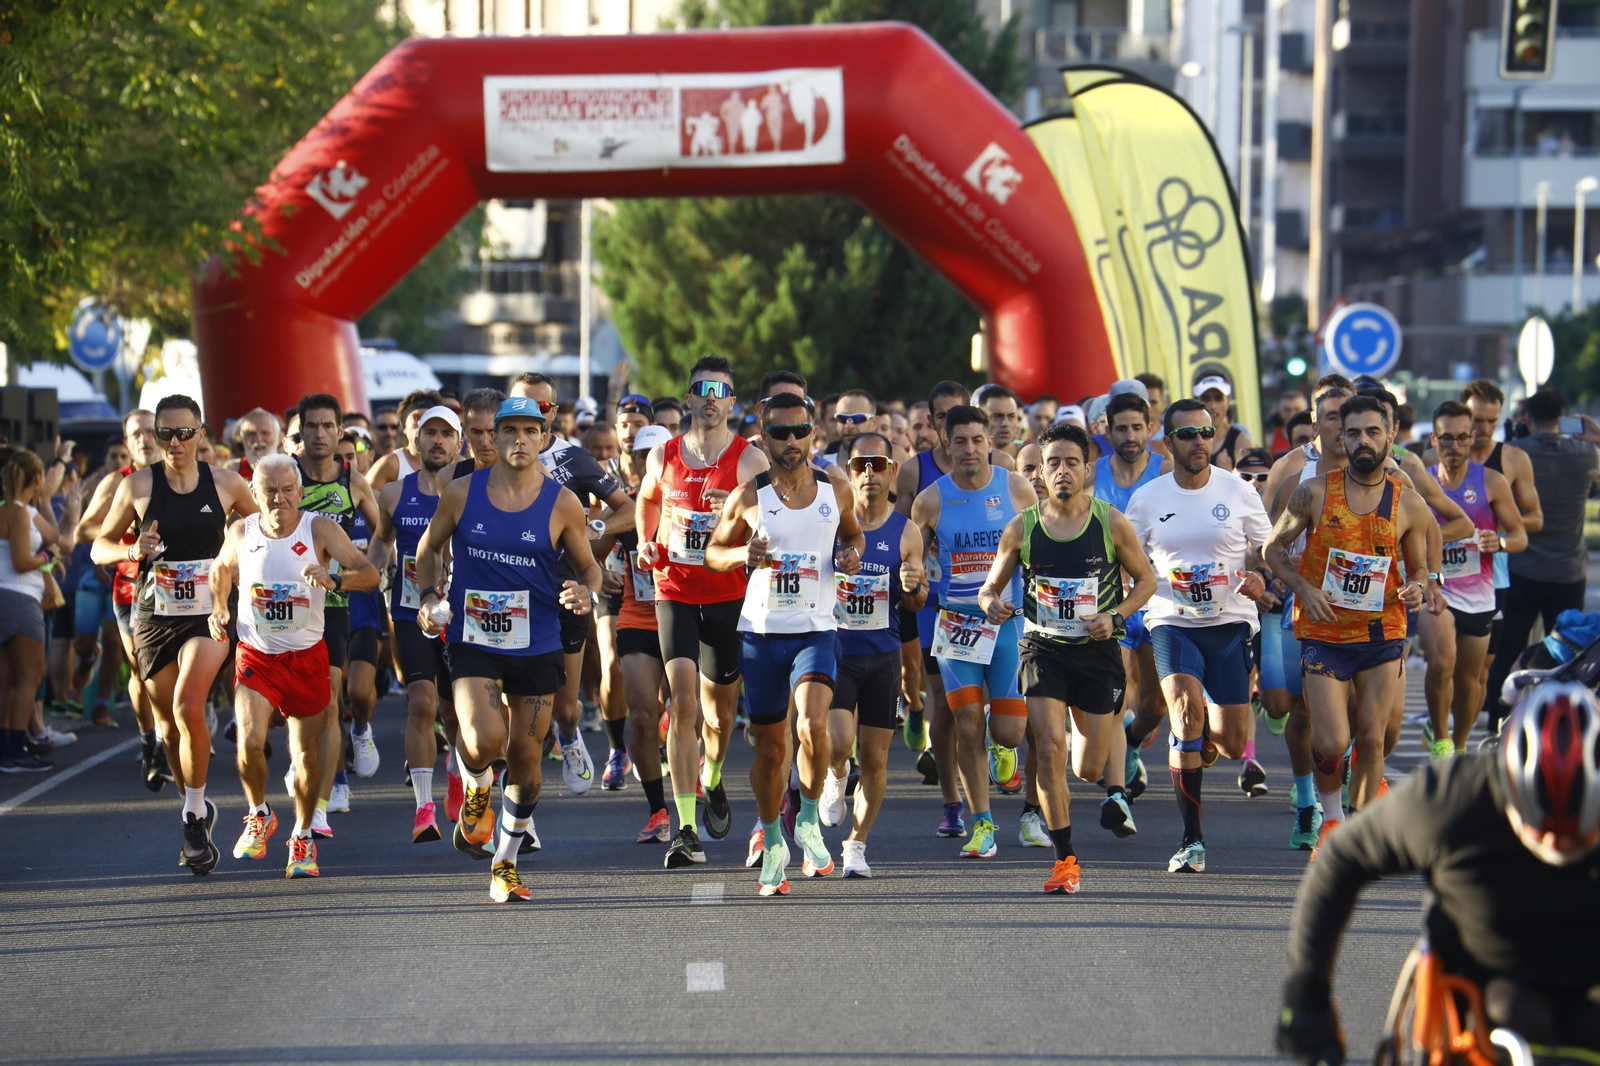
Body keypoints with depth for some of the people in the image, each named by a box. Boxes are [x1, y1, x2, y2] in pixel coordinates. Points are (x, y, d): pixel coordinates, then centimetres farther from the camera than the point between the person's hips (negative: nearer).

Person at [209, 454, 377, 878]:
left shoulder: (320, 529, -10)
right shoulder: (241, 532, -2)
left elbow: (370, 575, -19)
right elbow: (221, 568, 22)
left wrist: (333, 579, -38)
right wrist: (218, 608, 7)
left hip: (307, 656, -1)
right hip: (256, 655, 1)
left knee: (306, 755, 4)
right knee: (250, 742, -19)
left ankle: (302, 838, 27)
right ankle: (259, 816, 9)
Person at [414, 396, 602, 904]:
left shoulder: (562, 504, -2)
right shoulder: (462, 494, -1)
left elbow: (588, 565, 8)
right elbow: (429, 548, 14)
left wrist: (587, 593, -14)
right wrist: (429, 596, -2)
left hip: (537, 648, 1)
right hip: (472, 644, -1)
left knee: (525, 759, 7)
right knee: (483, 741, -25)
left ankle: (505, 865, 28)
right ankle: (477, 788, 13)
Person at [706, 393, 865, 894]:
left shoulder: (836, 492, 3)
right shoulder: (748, 496, -1)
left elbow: (853, 533, 23)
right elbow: (712, 553, 8)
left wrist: (851, 553, 0)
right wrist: (743, 554, -13)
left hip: (816, 630, 0)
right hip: (761, 631, 1)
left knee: (812, 725, -25)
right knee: (769, 746, 8)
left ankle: (808, 818, -1)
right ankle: (772, 843, 28)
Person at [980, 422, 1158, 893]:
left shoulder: (1111, 523, -5)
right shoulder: (1021, 528, -3)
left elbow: (1146, 579, 6)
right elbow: (990, 587, 8)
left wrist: (1115, 617, -11)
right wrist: (992, 604, -16)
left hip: (1097, 651, 0)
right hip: (1043, 649, 0)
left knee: (1088, 767, 5)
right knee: (1049, 748, -17)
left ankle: (1115, 788, 45)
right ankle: (1064, 858, -5)